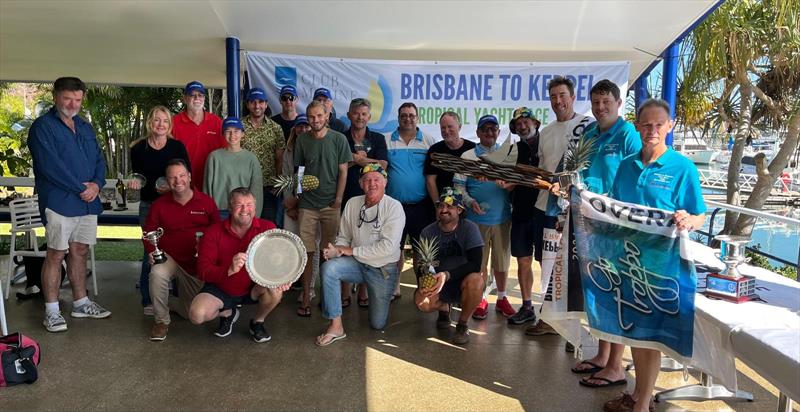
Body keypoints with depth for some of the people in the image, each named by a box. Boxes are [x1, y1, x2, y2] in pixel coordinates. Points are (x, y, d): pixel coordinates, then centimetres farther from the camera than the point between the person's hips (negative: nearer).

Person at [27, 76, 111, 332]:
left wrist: (97, 184, -6)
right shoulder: (43, 126, -5)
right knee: (56, 254, -2)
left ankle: (80, 303, 23)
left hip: (88, 201, 6)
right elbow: (49, 166, -15)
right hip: (59, 202, -6)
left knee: (79, 252, 13)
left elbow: (99, 159, 13)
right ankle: (51, 311, 7)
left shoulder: (85, 127, 16)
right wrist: (80, 188, -14)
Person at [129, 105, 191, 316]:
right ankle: (148, 300, 10)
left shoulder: (177, 146, 2)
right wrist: (135, 183, -10)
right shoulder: (138, 148, 4)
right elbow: (138, 178, 11)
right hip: (149, 206, 0)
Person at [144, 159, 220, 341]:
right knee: (157, 274, -38)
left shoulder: (207, 202, -4)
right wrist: (152, 252, -15)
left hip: (198, 264, 1)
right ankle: (161, 320, -12)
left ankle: (169, 303, 41)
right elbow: (148, 232, 4)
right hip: (169, 258, -1)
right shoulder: (159, 205, -3)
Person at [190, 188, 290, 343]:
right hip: (221, 289, 1)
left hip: (254, 288, 0)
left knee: (276, 289, -31)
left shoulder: (268, 228, -12)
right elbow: (203, 271, -21)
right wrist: (229, 270, -42)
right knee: (197, 315, -24)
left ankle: (258, 321, 3)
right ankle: (227, 313, 14)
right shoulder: (213, 233, -14)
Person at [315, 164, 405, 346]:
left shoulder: (394, 207, -16)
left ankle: (380, 299, 39)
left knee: (378, 324, 3)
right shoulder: (352, 204, -1)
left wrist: (351, 250, -19)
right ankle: (336, 327, -17)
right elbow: (343, 237, 6)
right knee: (329, 267, -28)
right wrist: (336, 249, -18)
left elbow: (387, 247, -23)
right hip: (357, 263, 3)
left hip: (383, 269, -3)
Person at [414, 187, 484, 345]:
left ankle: (463, 324, -8)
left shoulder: (470, 228, -13)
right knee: (421, 301, -29)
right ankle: (444, 308, 10)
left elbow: (475, 264, -21)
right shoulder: (427, 232, -6)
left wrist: (447, 275, -34)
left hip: (462, 282, -1)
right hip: (437, 283, 2)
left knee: (476, 280, -36)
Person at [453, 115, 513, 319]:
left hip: (502, 218, 1)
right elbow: (458, 185, -2)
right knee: (479, 261, 8)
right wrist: (470, 202, -17)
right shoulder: (468, 156, 2)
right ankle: (481, 300, 22)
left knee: (502, 260, 11)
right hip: (477, 218, -1)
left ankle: (501, 298, 27)